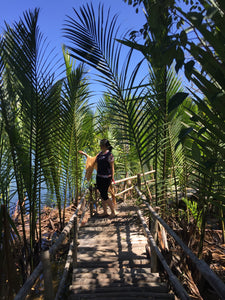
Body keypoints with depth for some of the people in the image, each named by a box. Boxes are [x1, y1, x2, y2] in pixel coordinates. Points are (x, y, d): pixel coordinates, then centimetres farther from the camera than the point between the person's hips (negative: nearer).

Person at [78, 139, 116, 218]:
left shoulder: (109, 155, -13)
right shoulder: (100, 153, 10)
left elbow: (112, 167, -12)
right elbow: (93, 160, 19)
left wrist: (112, 178, -13)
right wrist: (85, 154, 14)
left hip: (106, 178, -8)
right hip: (99, 177, 8)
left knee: (104, 196, -4)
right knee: (102, 195, 13)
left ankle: (113, 212, 12)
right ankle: (105, 212, 26)